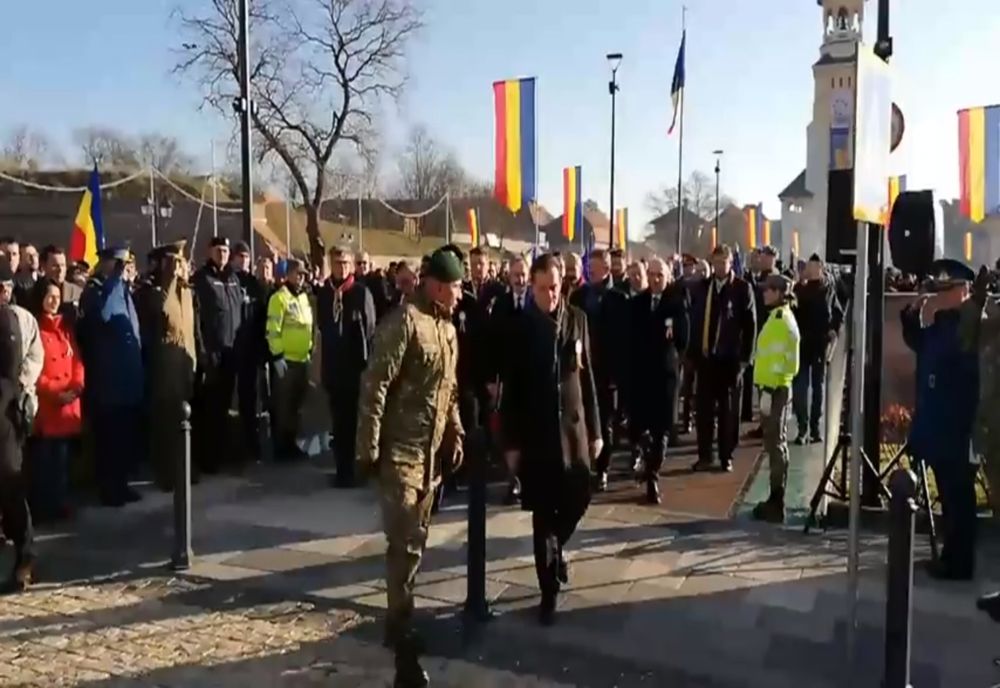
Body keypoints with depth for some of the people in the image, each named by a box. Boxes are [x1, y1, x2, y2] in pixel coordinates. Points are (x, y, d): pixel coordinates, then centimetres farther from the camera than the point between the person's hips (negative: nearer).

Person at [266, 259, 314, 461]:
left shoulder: (304, 297, 12)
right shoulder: (279, 297, -11)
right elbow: (273, 330, -16)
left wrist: (310, 350, 18)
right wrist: (277, 356, -19)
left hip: (302, 359, 7)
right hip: (285, 360, -7)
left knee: (296, 405, 14)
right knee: (283, 406, 1)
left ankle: (291, 444, 25)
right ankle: (281, 448, 9)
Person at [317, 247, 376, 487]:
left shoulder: (361, 292, -7)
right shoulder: (324, 293, 6)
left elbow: (370, 329, -7)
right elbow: (322, 327, 13)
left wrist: (367, 361, -9)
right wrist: (325, 361, 10)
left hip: (356, 364, -4)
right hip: (333, 365, 4)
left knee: (353, 418, 3)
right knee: (339, 419, 9)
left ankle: (348, 468, 12)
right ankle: (344, 467, 17)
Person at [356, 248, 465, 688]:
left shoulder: (448, 329, 12)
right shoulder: (404, 322, -14)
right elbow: (375, 387, -16)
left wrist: (455, 434, 13)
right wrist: (369, 447, -17)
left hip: (432, 452, 8)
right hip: (399, 451, -7)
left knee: (414, 541, 15)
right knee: (405, 544, -5)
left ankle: (399, 621, 29)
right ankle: (402, 636, 6)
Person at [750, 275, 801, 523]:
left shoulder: (780, 320, -14)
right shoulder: (780, 317, 15)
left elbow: (777, 359, -20)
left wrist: (768, 390, -21)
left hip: (775, 388, -10)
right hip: (776, 386, 10)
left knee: (776, 444, -6)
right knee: (776, 443, 12)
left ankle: (776, 504, -1)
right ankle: (775, 500, 19)